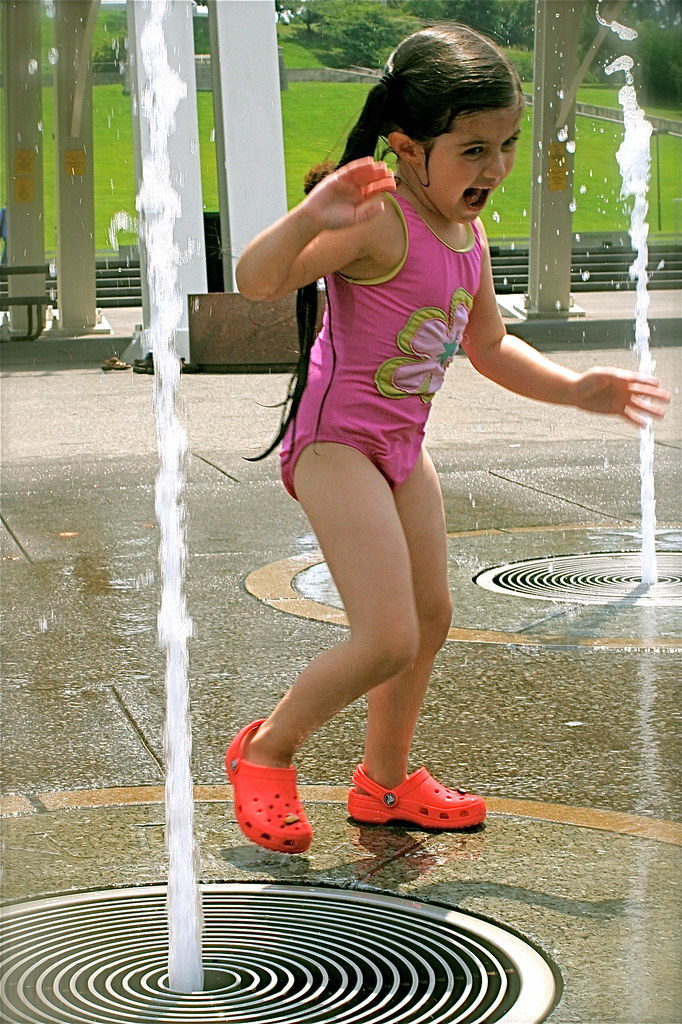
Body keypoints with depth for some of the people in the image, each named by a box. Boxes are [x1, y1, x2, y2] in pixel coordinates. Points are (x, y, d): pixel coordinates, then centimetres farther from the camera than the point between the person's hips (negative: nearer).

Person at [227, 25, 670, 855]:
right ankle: (265, 752, 11)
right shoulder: (379, 221, -22)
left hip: (402, 446, 10)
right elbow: (256, 281, -35)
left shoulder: (469, 239, 6)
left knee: (431, 615, 18)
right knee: (388, 640, -14)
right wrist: (311, 218, -53)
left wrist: (577, 390, 14)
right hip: (336, 442, -10)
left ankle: (385, 781, 37)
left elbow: (489, 348, 22)